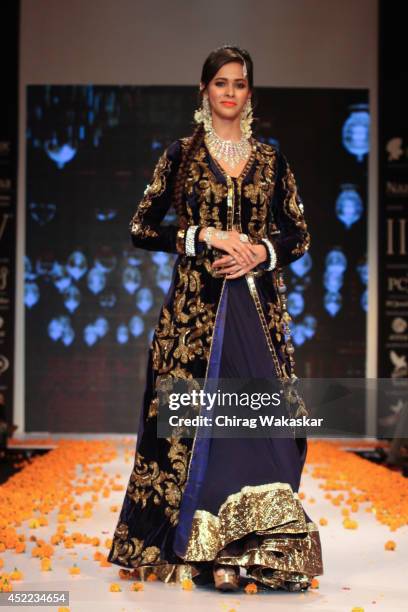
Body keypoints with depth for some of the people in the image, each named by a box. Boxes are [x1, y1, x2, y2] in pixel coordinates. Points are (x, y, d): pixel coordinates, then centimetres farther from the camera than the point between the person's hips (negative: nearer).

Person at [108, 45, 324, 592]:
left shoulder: (271, 159, 12)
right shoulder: (182, 154, 6)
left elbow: (299, 235, 11)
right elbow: (142, 228, 1)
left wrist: (260, 253, -9)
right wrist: (205, 237, -11)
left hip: (259, 307, 2)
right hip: (198, 305, -2)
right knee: (200, 418, -5)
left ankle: (263, 549, 4)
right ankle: (212, 552, 3)